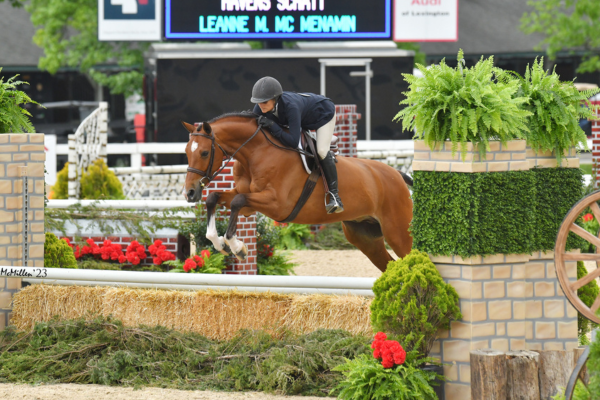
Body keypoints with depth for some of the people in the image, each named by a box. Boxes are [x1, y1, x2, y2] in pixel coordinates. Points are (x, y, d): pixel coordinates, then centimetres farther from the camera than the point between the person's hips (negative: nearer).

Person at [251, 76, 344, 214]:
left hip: (324, 113, -8)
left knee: (321, 150, -22)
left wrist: (273, 126, -51)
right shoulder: (261, 107, -28)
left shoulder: (291, 107, -47)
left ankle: (334, 195, -16)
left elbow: (293, 142, -49)